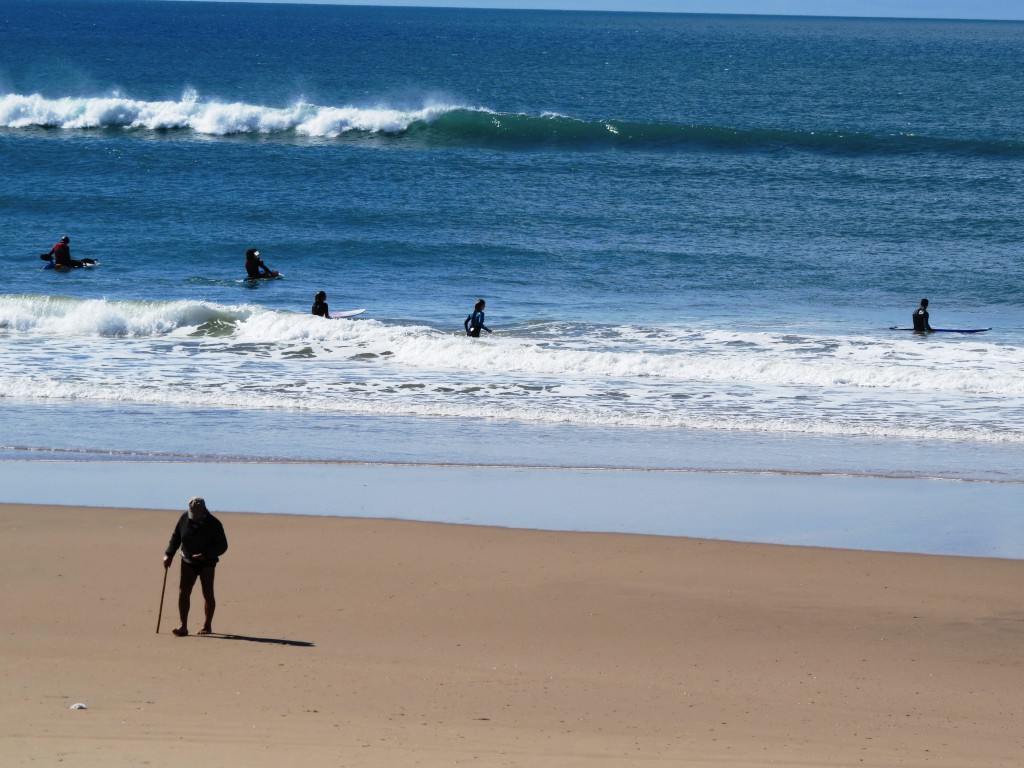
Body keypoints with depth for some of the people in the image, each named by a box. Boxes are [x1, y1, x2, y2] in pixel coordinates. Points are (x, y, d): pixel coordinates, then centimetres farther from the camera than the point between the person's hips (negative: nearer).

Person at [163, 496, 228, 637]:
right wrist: (169, 554, -1)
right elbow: (175, 537, 10)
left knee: (208, 594, 1)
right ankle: (183, 626, -9)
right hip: (188, 562, 3)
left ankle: (207, 625, 17)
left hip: (207, 563, -3)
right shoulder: (184, 519, -4)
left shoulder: (213, 524, -13)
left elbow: (222, 546, -10)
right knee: (183, 592, -9)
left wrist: (206, 555, -22)